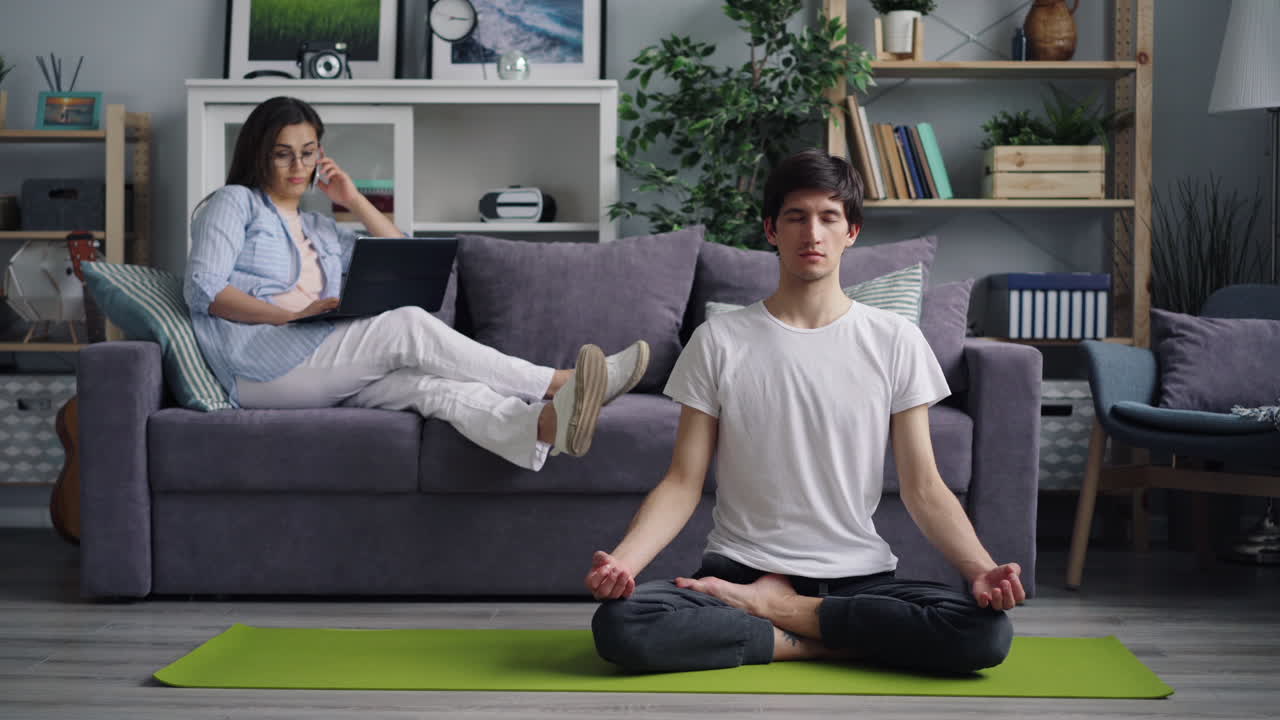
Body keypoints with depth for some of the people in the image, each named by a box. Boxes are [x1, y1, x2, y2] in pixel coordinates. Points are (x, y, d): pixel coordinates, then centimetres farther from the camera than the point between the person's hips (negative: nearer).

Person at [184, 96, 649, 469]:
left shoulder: (318, 229, 31)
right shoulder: (235, 203, 12)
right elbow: (203, 290, -3)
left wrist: (353, 200, 19)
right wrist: (292, 314, -14)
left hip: (318, 370, 6)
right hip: (261, 367, -6)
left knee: (433, 384, -28)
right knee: (408, 326, -28)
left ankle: (547, 426, -56)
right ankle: (559, 382, -33)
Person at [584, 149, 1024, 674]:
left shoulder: (895, 341, 4)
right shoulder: (719, 341, 3)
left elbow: (922, 486, 2)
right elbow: (683, 482, 0)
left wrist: (981, 569, -17)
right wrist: (622, 560, -19)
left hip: (859, 577, 1)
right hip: (737, 568, -1)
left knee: (987, 630, -28)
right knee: (618, 623, -30)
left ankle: (774, 607, -11)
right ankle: (826, 643, -16)